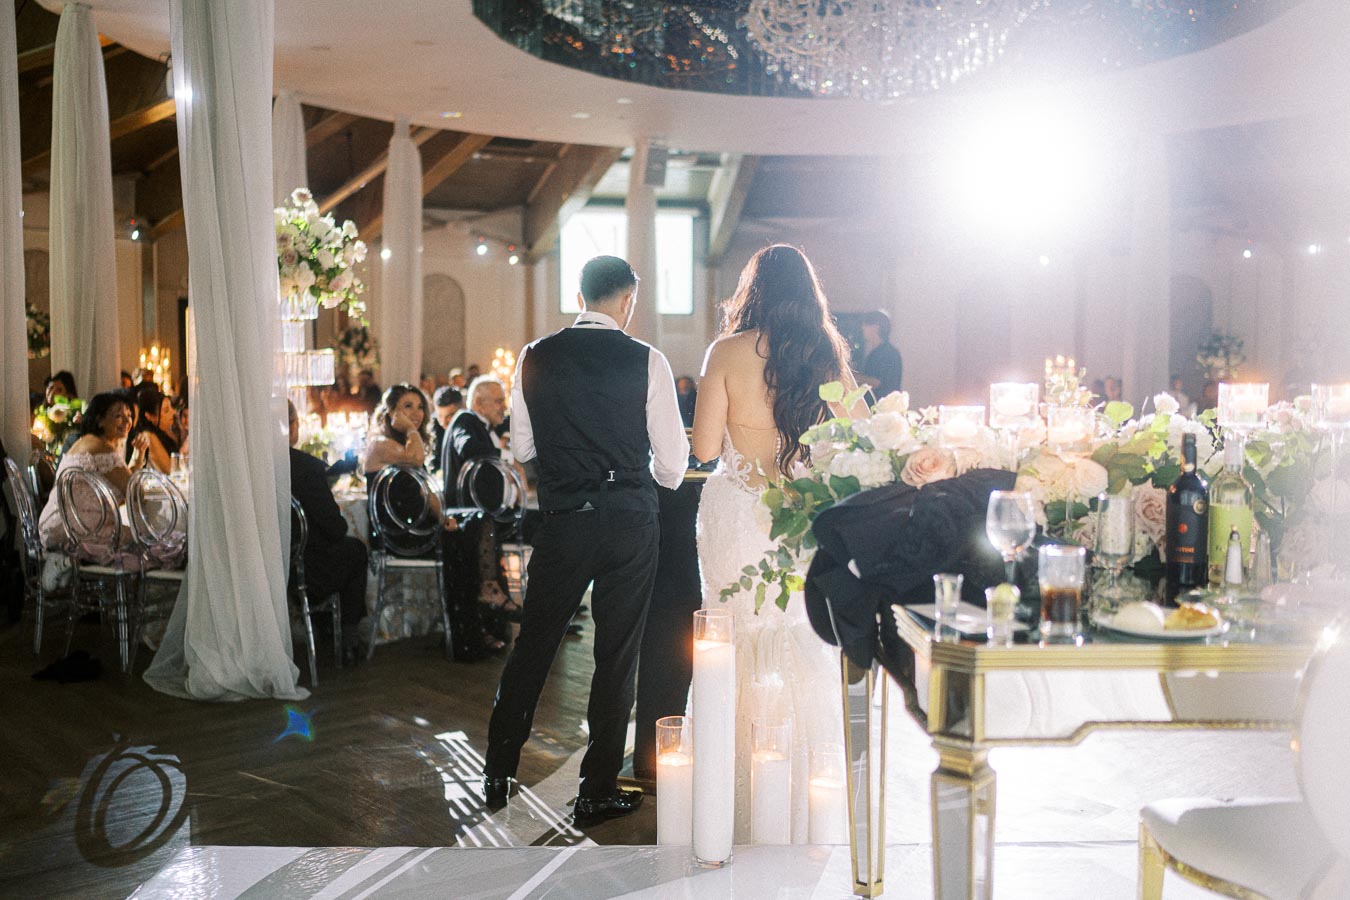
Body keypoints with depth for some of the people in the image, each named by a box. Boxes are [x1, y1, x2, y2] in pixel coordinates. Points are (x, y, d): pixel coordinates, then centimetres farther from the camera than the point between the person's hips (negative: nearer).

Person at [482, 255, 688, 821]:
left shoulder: (536, 357, -1)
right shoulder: (646, 361, -8)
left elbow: (521, 447, 8)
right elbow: (673, 464, -5)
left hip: (562, 520, 2)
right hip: (630, 524, -2)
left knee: (533, 643, 17)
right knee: (617, 655, 10)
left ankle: (497, 774, 30)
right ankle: (597, 792, 19)